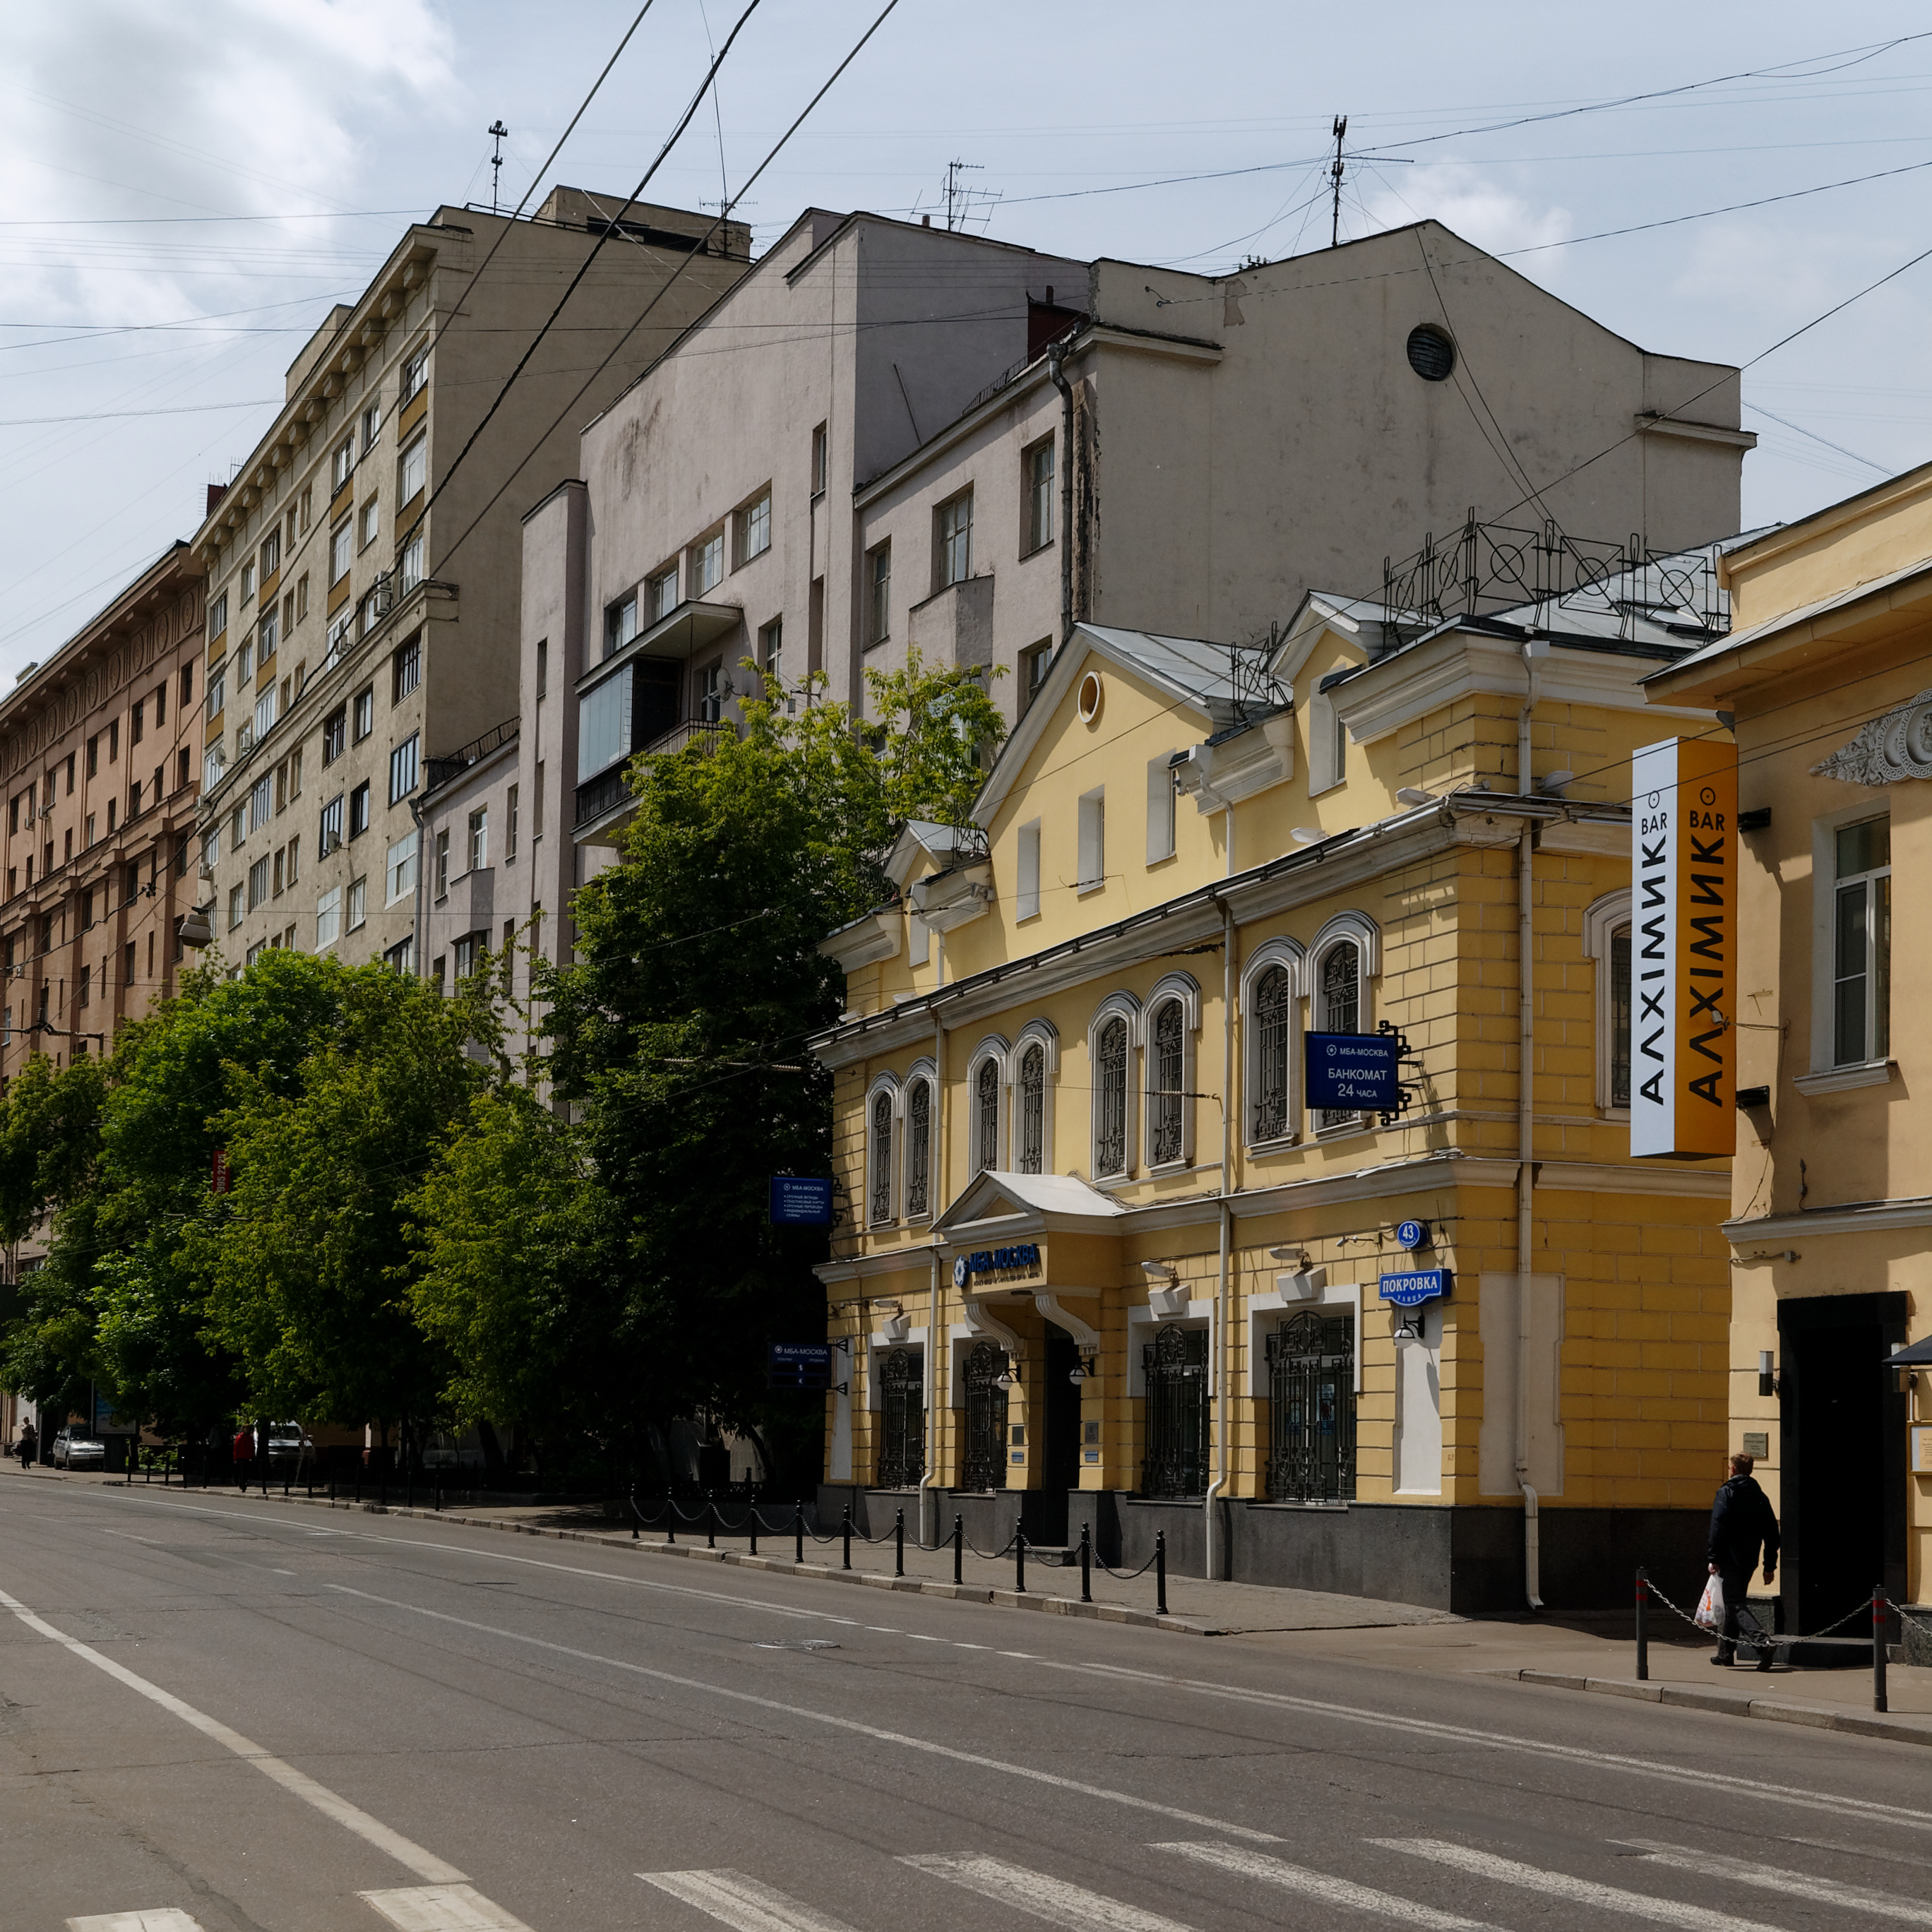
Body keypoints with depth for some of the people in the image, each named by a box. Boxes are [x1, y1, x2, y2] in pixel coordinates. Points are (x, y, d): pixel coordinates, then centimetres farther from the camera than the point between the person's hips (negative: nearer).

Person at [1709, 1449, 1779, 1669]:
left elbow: (1718, 1527, -15)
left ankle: (1762, 1644, -27)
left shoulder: (1727, 1492, -7)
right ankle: (1726, 1651, 23)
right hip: (1750, 1560, 7)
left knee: (1735, 1605, -9)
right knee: (1733, 1603, 18)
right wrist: (1770, 1565, 13)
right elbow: (1771, 1533, 10)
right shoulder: (1760, 1497, 11)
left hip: (1730, 1558, -7)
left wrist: (1714, 1558, -12)